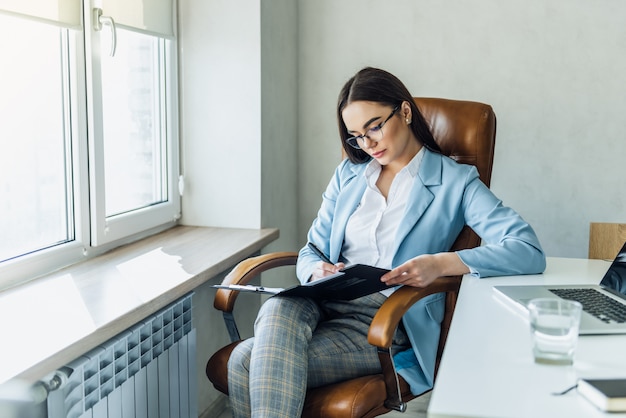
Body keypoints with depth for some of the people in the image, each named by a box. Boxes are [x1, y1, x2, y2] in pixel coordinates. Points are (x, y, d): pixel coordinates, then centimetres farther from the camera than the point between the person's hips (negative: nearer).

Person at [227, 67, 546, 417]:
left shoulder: (455, 182, 4)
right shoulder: (348, 175, 19)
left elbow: (529, 251, -8)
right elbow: (310, 254, 18)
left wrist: (441, 263, -23)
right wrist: (319, 271, -8)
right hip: (324, 302, 5)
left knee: (250, 364, -28)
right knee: (278, 308, -35)